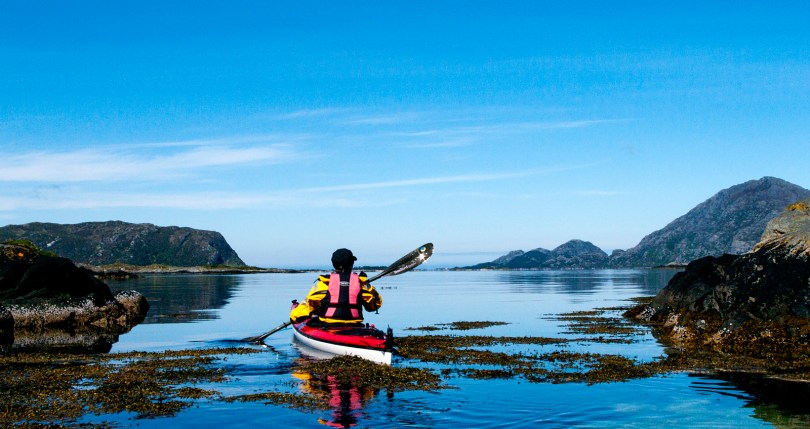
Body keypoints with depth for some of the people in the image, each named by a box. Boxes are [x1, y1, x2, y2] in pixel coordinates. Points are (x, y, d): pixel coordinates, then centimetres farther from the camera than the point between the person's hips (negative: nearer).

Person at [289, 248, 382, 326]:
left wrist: (295, 315, 11)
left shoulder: (325, 281, -3)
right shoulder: (360, 281, 2)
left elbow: (311, 302, -3)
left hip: (326, 326, -2)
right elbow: (375, 304, 9)